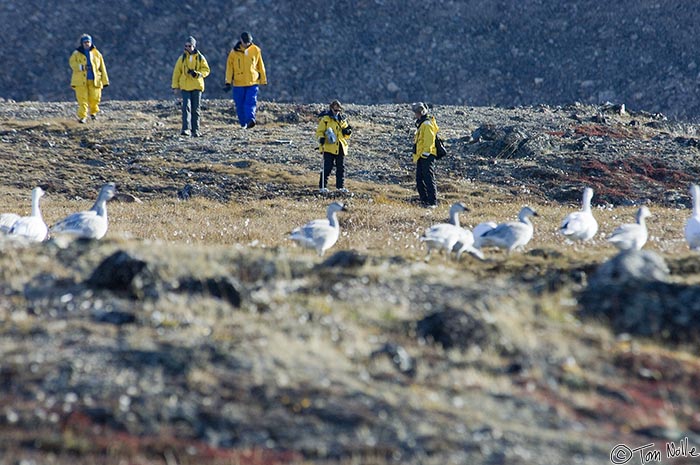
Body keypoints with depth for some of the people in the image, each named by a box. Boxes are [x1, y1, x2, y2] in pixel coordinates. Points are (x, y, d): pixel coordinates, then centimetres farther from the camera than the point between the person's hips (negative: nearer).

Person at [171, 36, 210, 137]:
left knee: (195, 109, 6)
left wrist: (197, 73, -16)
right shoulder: (182, 58, 5)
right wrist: (175, 86, 0)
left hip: (197, 86, 0)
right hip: (185, 86, 0)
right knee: (186, 107, -14)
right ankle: (186, 129, -21)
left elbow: (206, 70, 3)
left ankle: (195, 130, 12)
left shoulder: (200, 57, 4)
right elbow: (176, 72, 6)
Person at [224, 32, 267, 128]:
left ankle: (250, 120, -28)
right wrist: (228, 82, -3)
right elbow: (229, 67, 3)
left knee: (251, 102, -17)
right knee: (240, 104, 5)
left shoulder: (256, 50, 2)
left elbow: (260, 66, 10)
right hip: (238, 83, 1)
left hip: (252, 82, -1)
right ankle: (243, 123, 19)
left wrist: (263, 80, 11)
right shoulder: (234, 51, 0)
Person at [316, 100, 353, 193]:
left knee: (341, 168, 8)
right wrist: (321, 138, -21)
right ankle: (322, 186, 1)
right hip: (329, 147, -5)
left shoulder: (343, 120, 14)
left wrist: (347, 132, -3)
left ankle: (340, 186, 17)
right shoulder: (325, 119, -3)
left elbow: (346, 136, 20)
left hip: (340, 147, 5)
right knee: (328, 167, -6)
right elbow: (319, 131, -3)